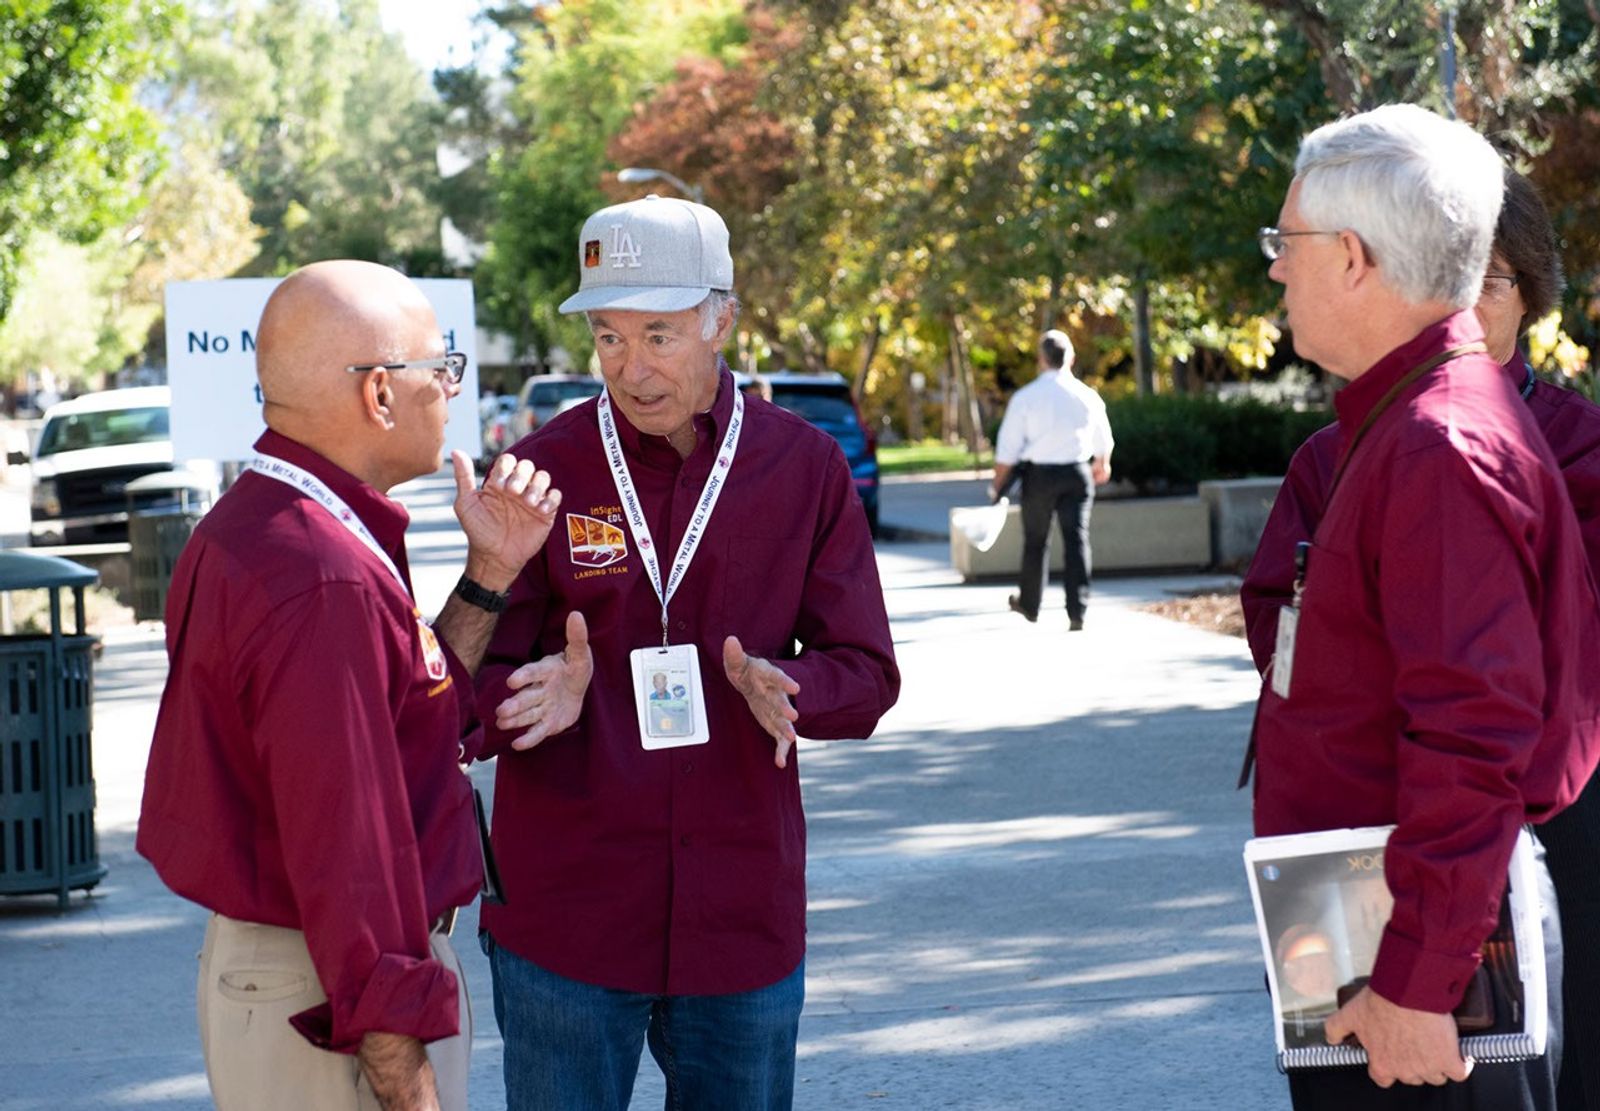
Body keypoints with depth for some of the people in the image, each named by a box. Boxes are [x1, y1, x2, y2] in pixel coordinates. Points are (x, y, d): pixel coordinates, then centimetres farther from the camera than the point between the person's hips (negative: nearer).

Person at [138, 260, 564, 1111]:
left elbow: (414, 717, 14)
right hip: (344, 1004, -10)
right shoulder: (327, 584, -25)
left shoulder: (248, 526, 9)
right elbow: (346, 869, -27)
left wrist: (488, 572, 8)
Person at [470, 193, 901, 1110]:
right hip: (564, 919, -1)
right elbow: (475, 687, -1)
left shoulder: (807, 469, 3)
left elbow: (867, 673, 4)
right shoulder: (542, 473, -1)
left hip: (745, 914, 2)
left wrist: (787, 688, -18)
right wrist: (535, 698, -25)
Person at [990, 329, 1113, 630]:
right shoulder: (1087, 396, 0)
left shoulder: (1025, 397, -9)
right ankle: (1077, 610, -8)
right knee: (1076, 539, 1)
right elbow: (1103, 441, 17)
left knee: (1035, 541, 14)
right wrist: (1102, 465, 37)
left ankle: (1029, 604, 29)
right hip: (1077, 474, 1)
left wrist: (998, 485, 3)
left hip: (1039, 473, -1)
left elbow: (1008, 449, -8)